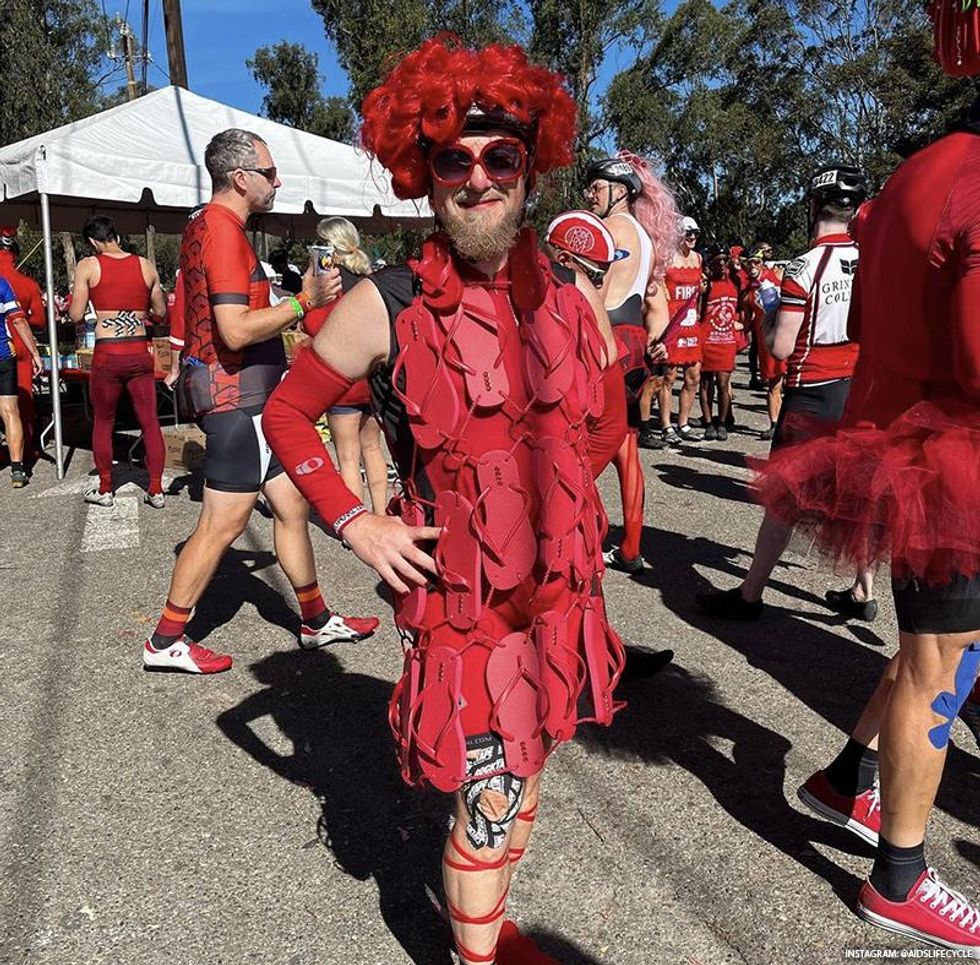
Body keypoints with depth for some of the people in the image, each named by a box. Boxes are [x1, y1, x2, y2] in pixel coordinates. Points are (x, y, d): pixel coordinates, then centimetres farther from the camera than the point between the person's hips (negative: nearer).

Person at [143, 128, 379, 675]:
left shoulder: (204, 226, 17)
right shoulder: (224, 232, -15)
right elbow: (236, 330, -25)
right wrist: (305, 302, -18)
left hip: (243, 393, 10)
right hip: (238, 395, -10)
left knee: (292, 505, 12)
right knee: (223, 524, -3)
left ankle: (318, 621, 22)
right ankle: (167, 641, 11)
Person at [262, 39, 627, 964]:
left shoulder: (568, 295, 0)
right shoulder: (386, 306, -12)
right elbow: (285, 412, -1)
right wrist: (354, 523, -9)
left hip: (559, 592, 5)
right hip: (461, 602, -5)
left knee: (522, 783, 22)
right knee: (491, 804, 5)